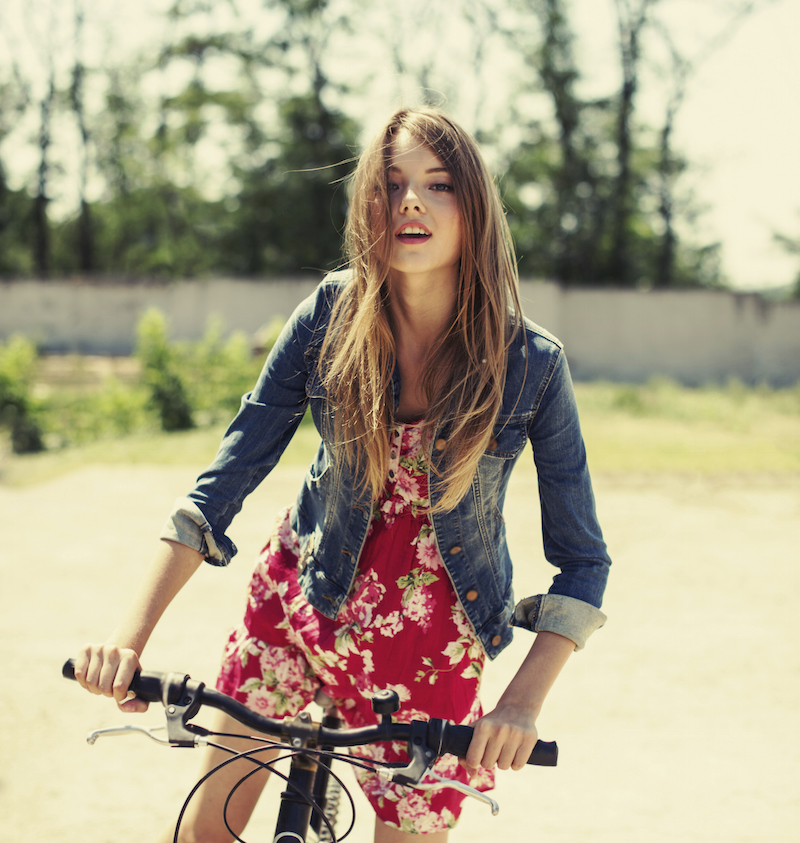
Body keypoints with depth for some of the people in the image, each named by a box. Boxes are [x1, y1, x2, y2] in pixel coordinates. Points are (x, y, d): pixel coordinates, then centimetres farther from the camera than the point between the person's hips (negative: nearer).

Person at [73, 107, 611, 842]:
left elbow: (582, 560, -13)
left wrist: (524, 702, -26)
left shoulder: (531, 364, -17)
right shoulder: (331, 316, -12)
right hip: (301, 595, 2)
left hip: (429, 644, -1)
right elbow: (228, 475, -11)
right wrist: (131, 634, -19)